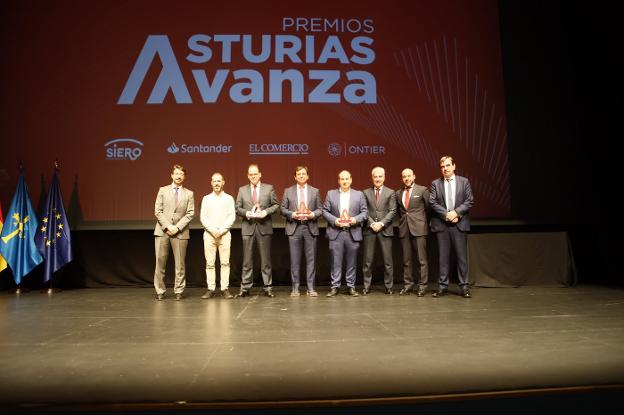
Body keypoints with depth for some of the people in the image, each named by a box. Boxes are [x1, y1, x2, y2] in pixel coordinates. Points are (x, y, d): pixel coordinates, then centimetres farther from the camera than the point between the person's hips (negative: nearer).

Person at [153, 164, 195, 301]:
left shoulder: (189, 194, 9)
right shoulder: (163, 190, 9)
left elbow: (190, 213, 1)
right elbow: (158, 211, 2)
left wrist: (177, 227, -10)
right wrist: (167, 226, -9)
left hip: (180, 232, 0)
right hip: (162, 231, 0)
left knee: (180, 264, 3)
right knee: (160, 262, 1)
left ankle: (178, 291, 12)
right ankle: (160, 291, 10)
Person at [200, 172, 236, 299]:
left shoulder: (229, 198, 8)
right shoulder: (206, 199, 10)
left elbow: (232, 216, 1)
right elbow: (202, 217, 4)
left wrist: (221, 230, -9)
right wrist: (212, 230, -9)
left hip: (224, 233, -1)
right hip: (209, 233, 1)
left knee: (225, 262, -3)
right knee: (209, 263, 0)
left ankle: (225, 289, 0)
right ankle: (210, 289, 4)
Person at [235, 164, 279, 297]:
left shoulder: (269, 188, 7)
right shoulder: (242, 190, 10)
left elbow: (276, 205, 5)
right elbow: (237, 208, 8)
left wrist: (266, 211, -12)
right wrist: (246, 213, -11)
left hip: (264, 227, -1)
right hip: (248, 227, 1)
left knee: (265, 259, 4)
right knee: (247, 260, 4)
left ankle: (268, 287, 11)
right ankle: (245, 288, 10)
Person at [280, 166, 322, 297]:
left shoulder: (315, 191, 9)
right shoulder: (288, 191, 8)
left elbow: (320, 209, 7)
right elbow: (282, 209, 6)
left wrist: (312, 214, -12)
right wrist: (292, 214, -11)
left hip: (310, 228, 1)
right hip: (294, 228, 0)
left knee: (311, 259, 2)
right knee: (295, 259, 3)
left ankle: (310, 287, 10)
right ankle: (295, 288, 11)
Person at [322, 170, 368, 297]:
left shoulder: (359, 194, 9)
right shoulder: (331, 194, 9)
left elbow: (365, 212, 6)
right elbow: (325, 211, 5)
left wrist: (356, 219, -11)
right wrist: (334, 220, -10)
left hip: (353, 233, 1)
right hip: (336, 233, 0)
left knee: (352, 262, 6)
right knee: (336, 261, 1)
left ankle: (351, 287, 16)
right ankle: (335, 286, 10)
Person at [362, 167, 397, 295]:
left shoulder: (390, 192, 8)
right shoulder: (366, 193, 9)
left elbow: (392, 211, 0)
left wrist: (381, 223, -11)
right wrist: (372, 224, -9)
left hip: (385, 229, 0)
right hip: (369, 230, 0)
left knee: (388, 260, 2)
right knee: (368, 260, 2)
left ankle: (388, 286, 12)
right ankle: (366, 286, 9)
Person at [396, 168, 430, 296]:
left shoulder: (422, 190, 2)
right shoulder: (398, 193, 13)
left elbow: (428, 207, 6)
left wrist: (421, 219, 8)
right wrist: (403, 220, 11)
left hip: (419, 228, -4)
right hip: (404, 229, 4)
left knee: (422, 259, -3)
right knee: (406, 259, 8)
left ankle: (422, 286, 4)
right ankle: (408, 284, 15)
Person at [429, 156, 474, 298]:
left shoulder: (464, 181, 8)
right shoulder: (435, 183, 8)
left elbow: (470, 201, 1)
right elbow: (432, 202, 0)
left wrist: (456, 212, -12)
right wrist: (446, 214, -12)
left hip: (459, 224, 0)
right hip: (441, 224, 1)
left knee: (462, 256, 1)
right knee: (443, 257, 5)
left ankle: (464, 287, 9)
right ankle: (443, 286, 12)